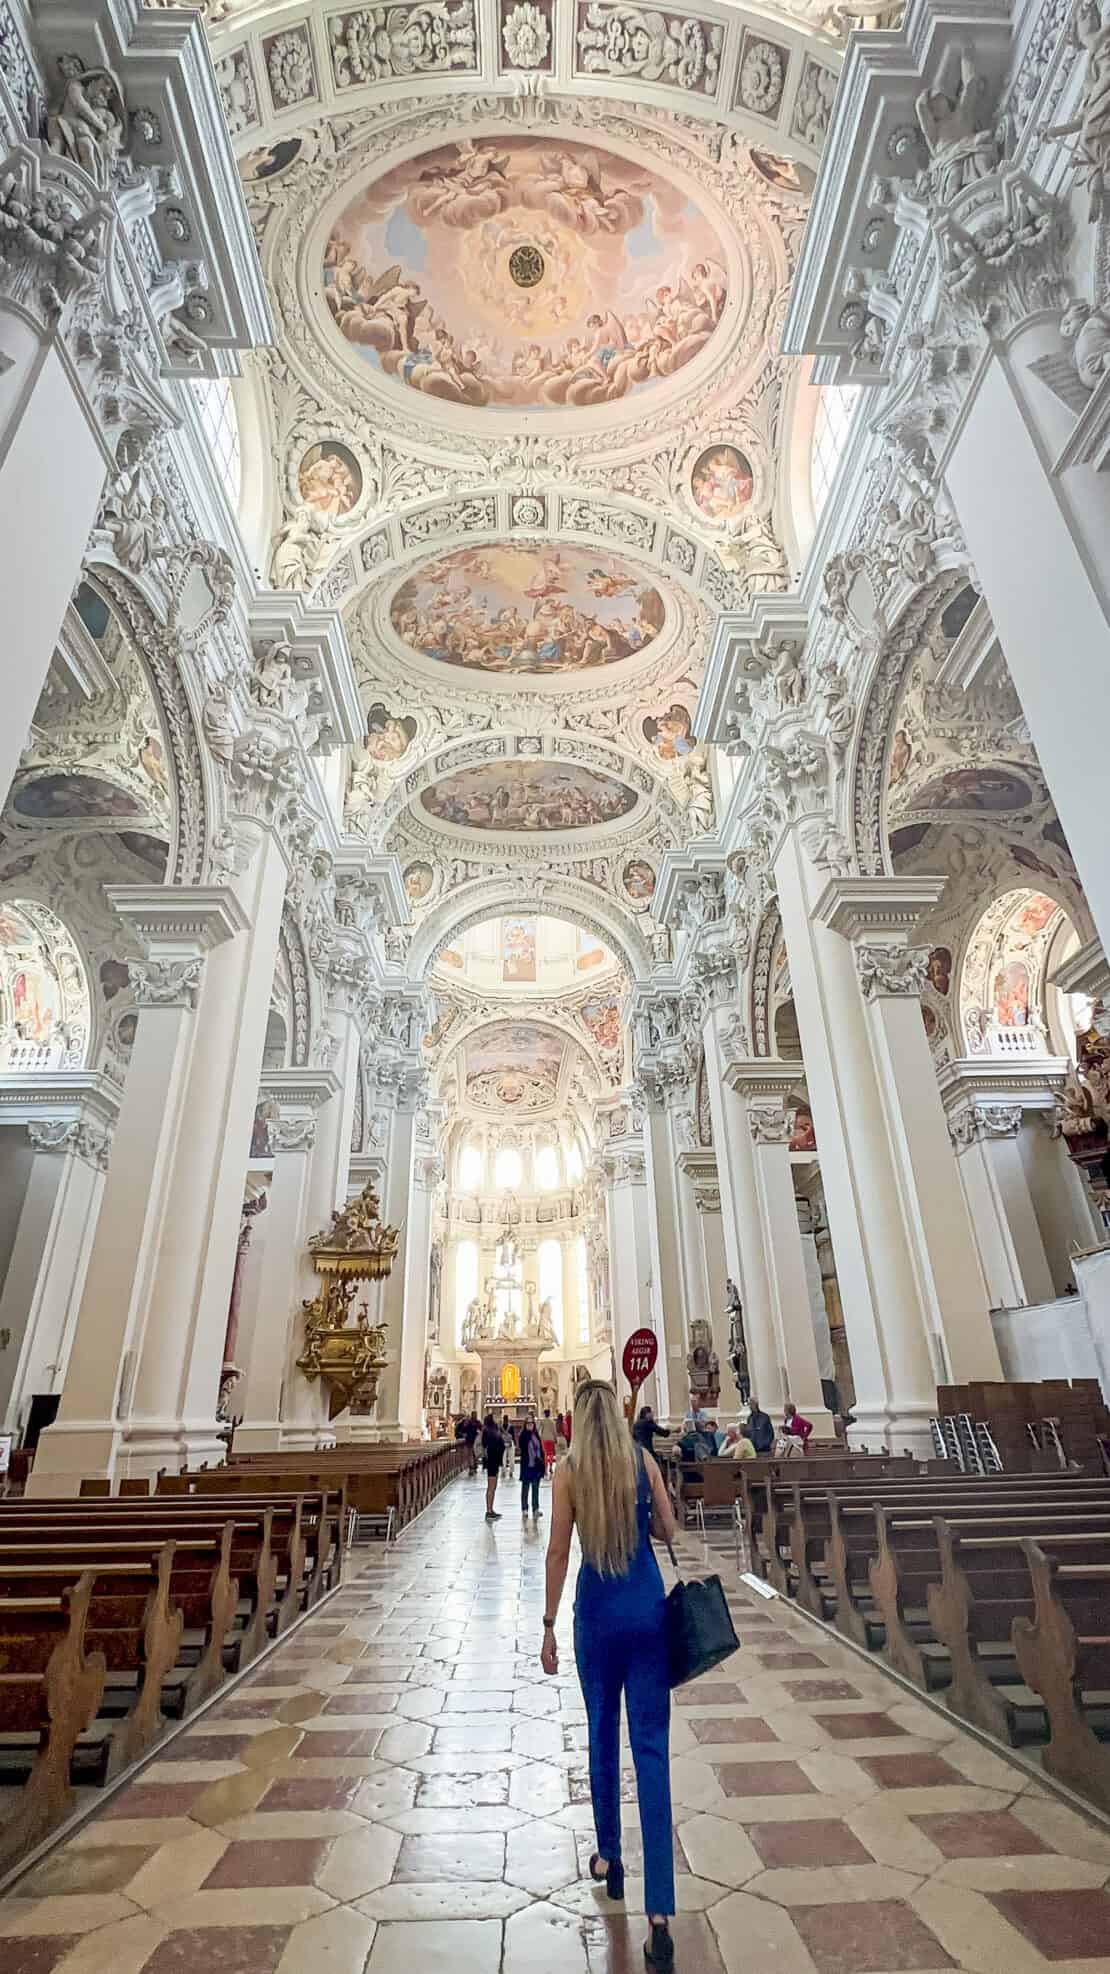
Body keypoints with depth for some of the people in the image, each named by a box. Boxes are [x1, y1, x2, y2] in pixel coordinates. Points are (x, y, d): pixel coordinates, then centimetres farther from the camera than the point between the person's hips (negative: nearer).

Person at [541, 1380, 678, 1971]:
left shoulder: (569, 1471, -9)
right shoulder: (643, 1460, -6)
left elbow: (558, 1552, -6)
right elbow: (669, 1530, 1)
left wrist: (548, 1626, 3)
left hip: (598, 1612, 0)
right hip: (648, 1609, 0)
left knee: (603, 1734, 22)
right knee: (652, 1747, 4)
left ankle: (609, 1859, 38)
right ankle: (659, 1913, -1)